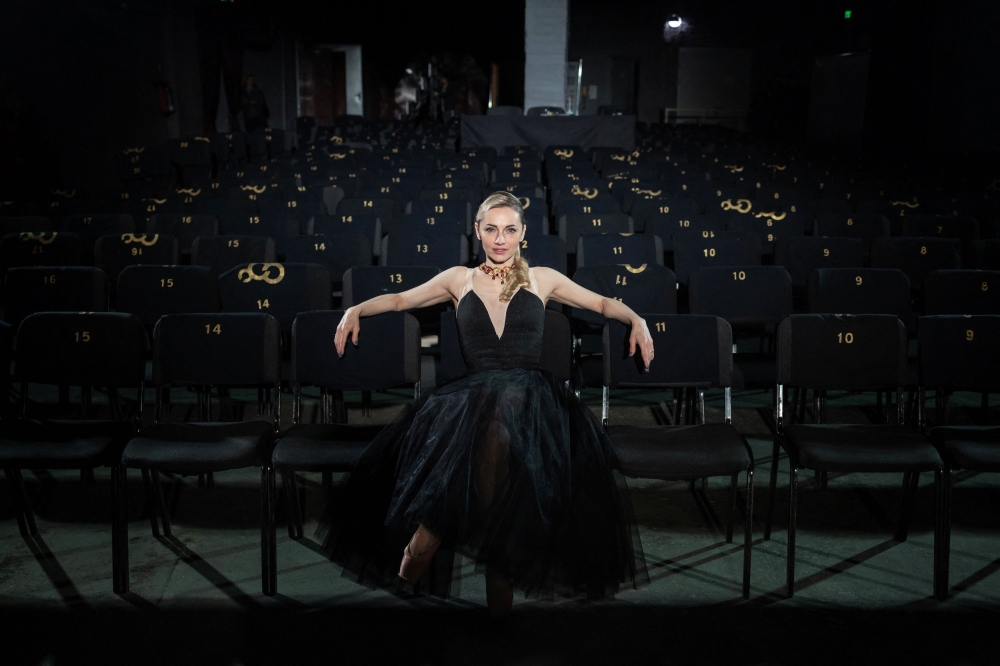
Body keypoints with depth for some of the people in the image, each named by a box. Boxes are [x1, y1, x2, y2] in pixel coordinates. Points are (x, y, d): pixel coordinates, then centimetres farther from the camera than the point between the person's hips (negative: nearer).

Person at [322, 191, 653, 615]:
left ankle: (427, 537, -31)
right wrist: (356, 310, 11)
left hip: (529, 392, -1)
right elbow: (400, 300, 28)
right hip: (473, 391, 1)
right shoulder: (460, 279, 20)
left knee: (501, 410, -39)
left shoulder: (542, 279, 19)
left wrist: (636, 319, 5)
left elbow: (602, 303, 24)